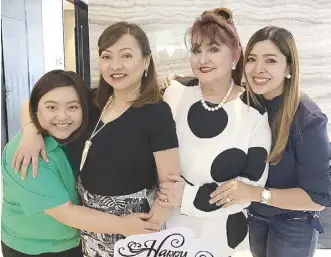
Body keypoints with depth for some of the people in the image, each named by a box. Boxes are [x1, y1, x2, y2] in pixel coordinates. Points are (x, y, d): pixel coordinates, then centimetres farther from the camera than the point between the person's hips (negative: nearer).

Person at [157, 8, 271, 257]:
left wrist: (189, 197, -21)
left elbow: (251, 186, -14)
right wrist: (159, 193, -12)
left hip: (222, 236, -1)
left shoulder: (254, 111, -13)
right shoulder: (175, 92, -7)